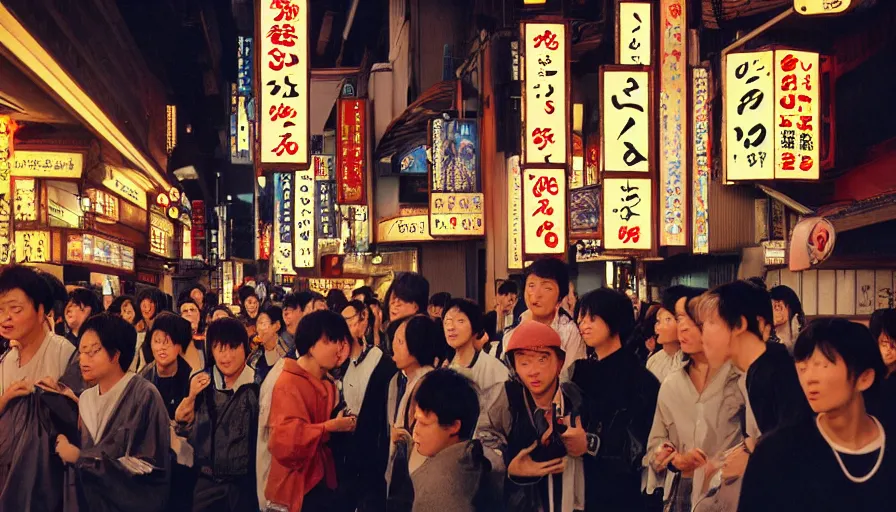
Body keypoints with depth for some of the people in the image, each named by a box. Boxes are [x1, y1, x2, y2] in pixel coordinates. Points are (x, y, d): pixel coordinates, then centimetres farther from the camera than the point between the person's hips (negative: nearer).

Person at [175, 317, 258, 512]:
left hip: (245, 483, -3)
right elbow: (183, 428, 4)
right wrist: (191, 397, -10)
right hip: (207, 483, 3)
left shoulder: (257, 385, -10)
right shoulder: (202, 382, 3)